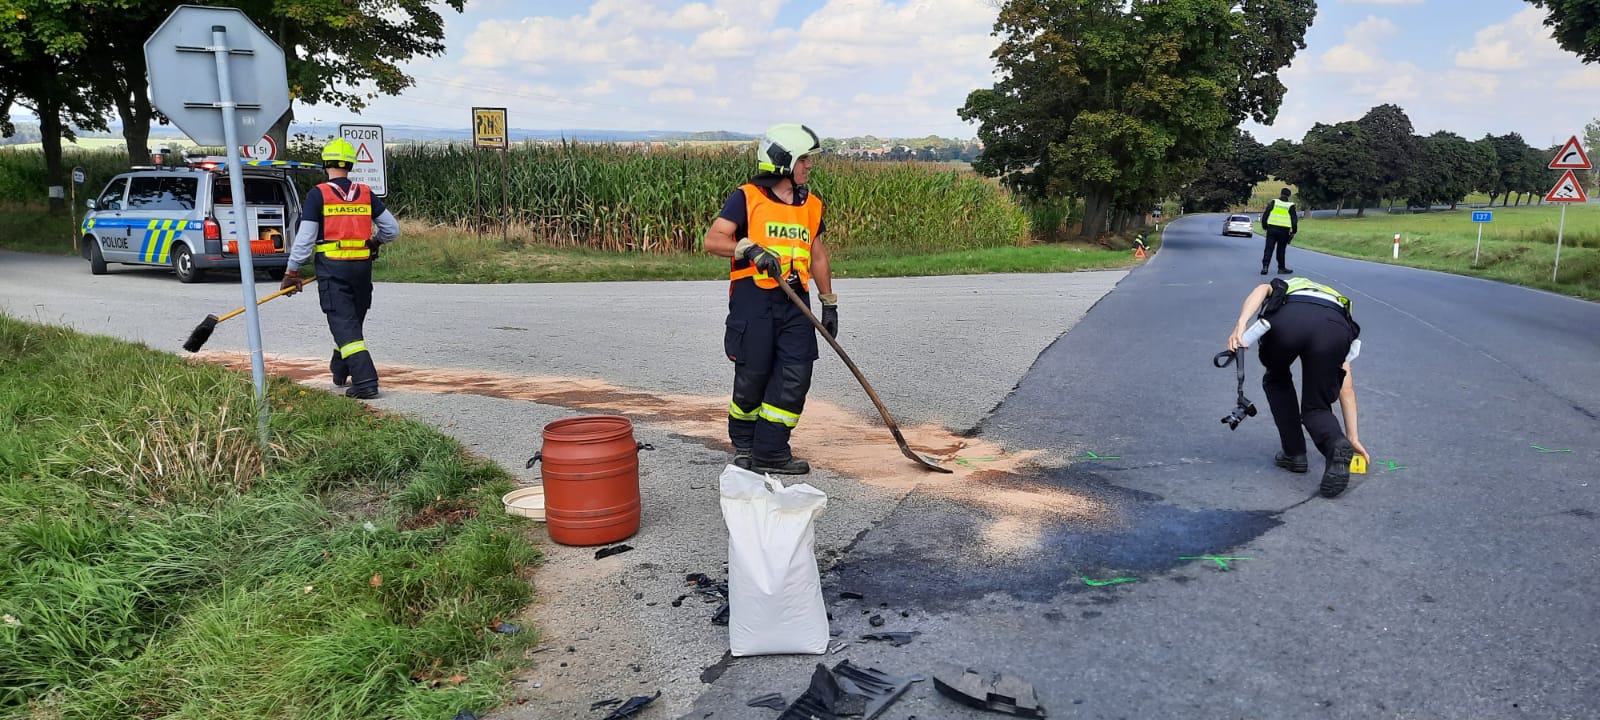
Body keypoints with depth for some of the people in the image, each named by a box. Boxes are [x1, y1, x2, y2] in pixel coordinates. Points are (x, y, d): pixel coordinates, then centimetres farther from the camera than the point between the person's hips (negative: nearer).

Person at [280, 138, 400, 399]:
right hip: (362, 266, 4)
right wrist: (375, 241, 30)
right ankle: (340, 372, 36)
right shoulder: (365, 193, 6)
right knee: (353, 320, 19)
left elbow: (305, 238, -7)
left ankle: (366, 381, -16)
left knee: (344, 324, -5)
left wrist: (292, 272, 1)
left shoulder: (317, 194, -5)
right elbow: (392, 229, 8)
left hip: (332, 267, -4)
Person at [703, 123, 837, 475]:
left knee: (795, 376, -3)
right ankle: (743, 443, 26)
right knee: (753, 374, 2)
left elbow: (817, 256, 21)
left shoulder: (811, 204, 15)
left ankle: (770, 452, 5)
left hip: (795, 301, 5)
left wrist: (830, 303, 20)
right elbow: (713, 240, -10)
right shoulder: (746, 198, -3)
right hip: (753, 299, -5)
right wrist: (750, 249, -26)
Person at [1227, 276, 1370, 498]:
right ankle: (1337, 445, -10)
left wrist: (1240, 324, -3)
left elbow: (1262, 289, 13)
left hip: (1286, 320, -1)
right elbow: (1346, 388, 40)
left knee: (1277, 381, 32)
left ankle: (1294, 453, 27)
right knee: (1316, 407, 21)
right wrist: (1353, 438, 44)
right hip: (1334, 328, 1)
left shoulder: (1282, 289, 44)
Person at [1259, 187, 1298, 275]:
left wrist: (1264, 226, 12)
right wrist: (1294, 231, 13)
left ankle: (1265, 267, -13)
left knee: (1268, 248, -1)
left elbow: (1265, 215, 3)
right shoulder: (1290, 206, 3)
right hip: (1284, 231, 0)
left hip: (1271, 229, 0)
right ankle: (1281, 268, 15)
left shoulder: (1273, 202, 4)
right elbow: (1294, 219, 5)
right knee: (1281, 250, 10)